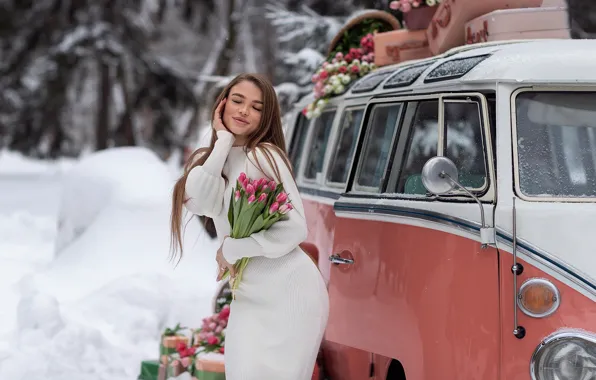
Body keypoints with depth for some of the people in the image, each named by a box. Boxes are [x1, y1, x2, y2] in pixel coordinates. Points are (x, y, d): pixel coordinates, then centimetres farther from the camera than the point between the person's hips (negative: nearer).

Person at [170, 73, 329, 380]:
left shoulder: (265, 156, -8)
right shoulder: (207, 159, 9)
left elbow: (295, 229, -14)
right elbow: (199, 202, -13)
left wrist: (231, 249, -9)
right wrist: (223, 140, -7)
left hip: (290, 293, -5)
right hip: (248, 298, 5)